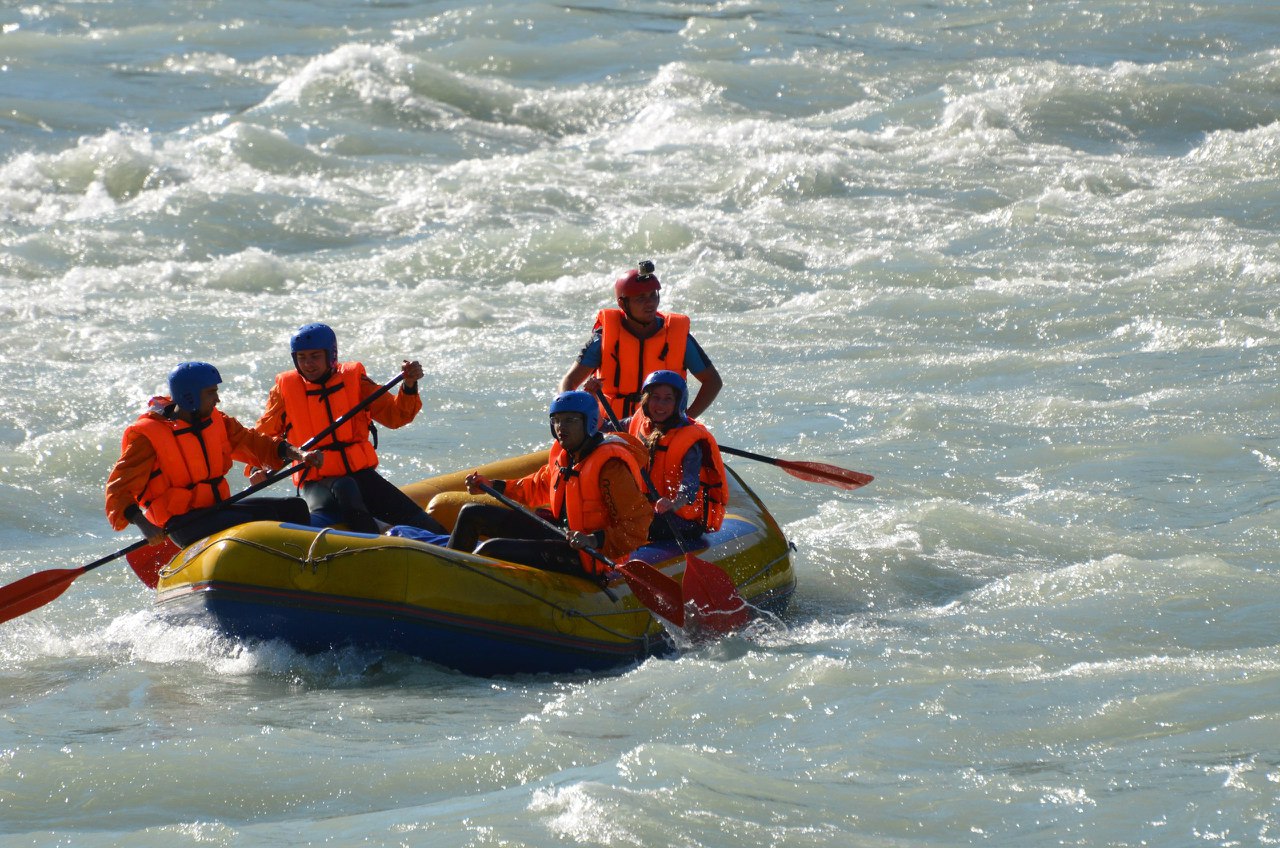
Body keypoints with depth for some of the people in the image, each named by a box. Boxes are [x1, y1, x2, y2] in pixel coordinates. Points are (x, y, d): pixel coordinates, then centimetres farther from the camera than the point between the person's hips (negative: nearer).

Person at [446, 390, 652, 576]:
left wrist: (595, 540, -38)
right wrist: (491, 485, 20)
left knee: (492, 550, -24)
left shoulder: (611, 466, -22)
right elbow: (538, 488, 26)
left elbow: (637, 528, -25)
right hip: (559, 532, 10)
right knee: (472, 515, 14)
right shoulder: (563, 454, 6)